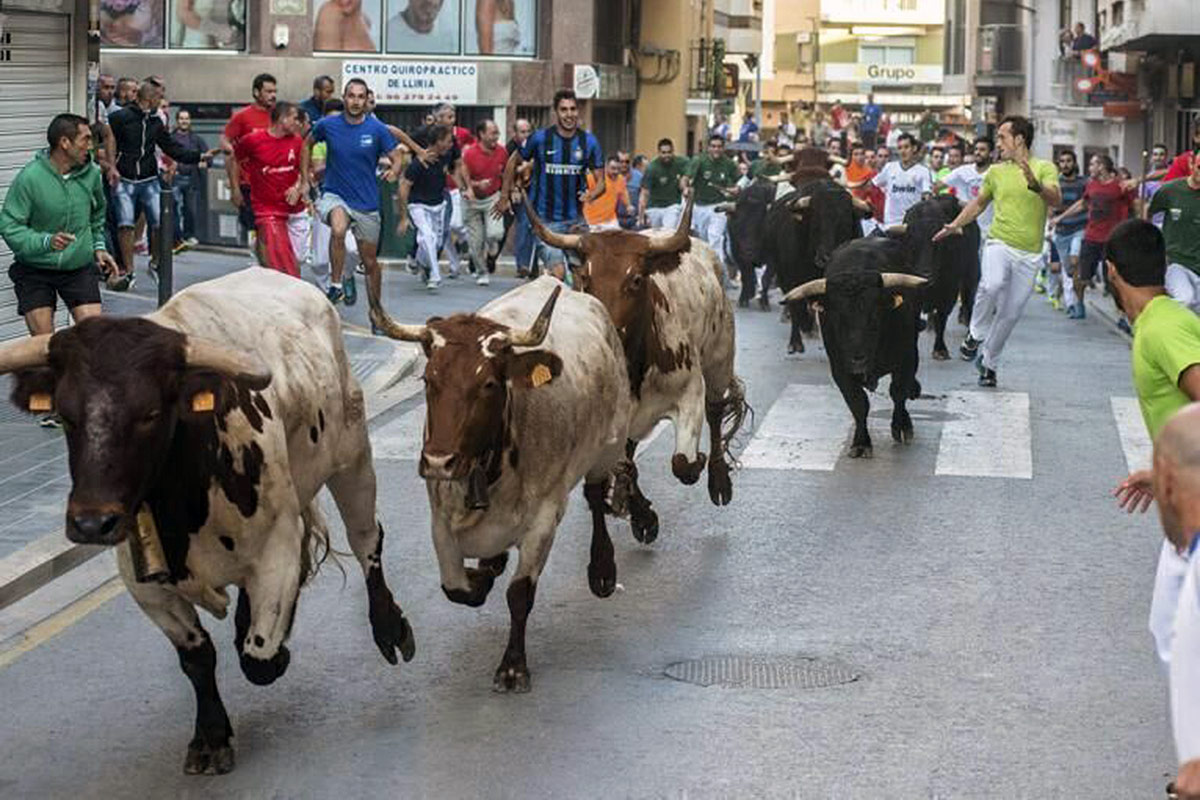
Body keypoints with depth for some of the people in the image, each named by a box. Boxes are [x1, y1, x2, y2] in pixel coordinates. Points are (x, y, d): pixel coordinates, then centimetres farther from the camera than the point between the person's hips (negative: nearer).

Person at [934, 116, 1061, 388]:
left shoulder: (1045, 168, -1)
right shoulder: (996, 172, 9)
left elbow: (1056, 200, -18)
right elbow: (979, 202, 25)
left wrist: (1036, 186, -38)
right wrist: (955, 225, 16)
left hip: (1029, 253, 0)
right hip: (999, 243, 1)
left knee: (1010, 314, 5)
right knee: (991, 285, -31)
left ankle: (989, 362, 23)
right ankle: (976, 335, -10)